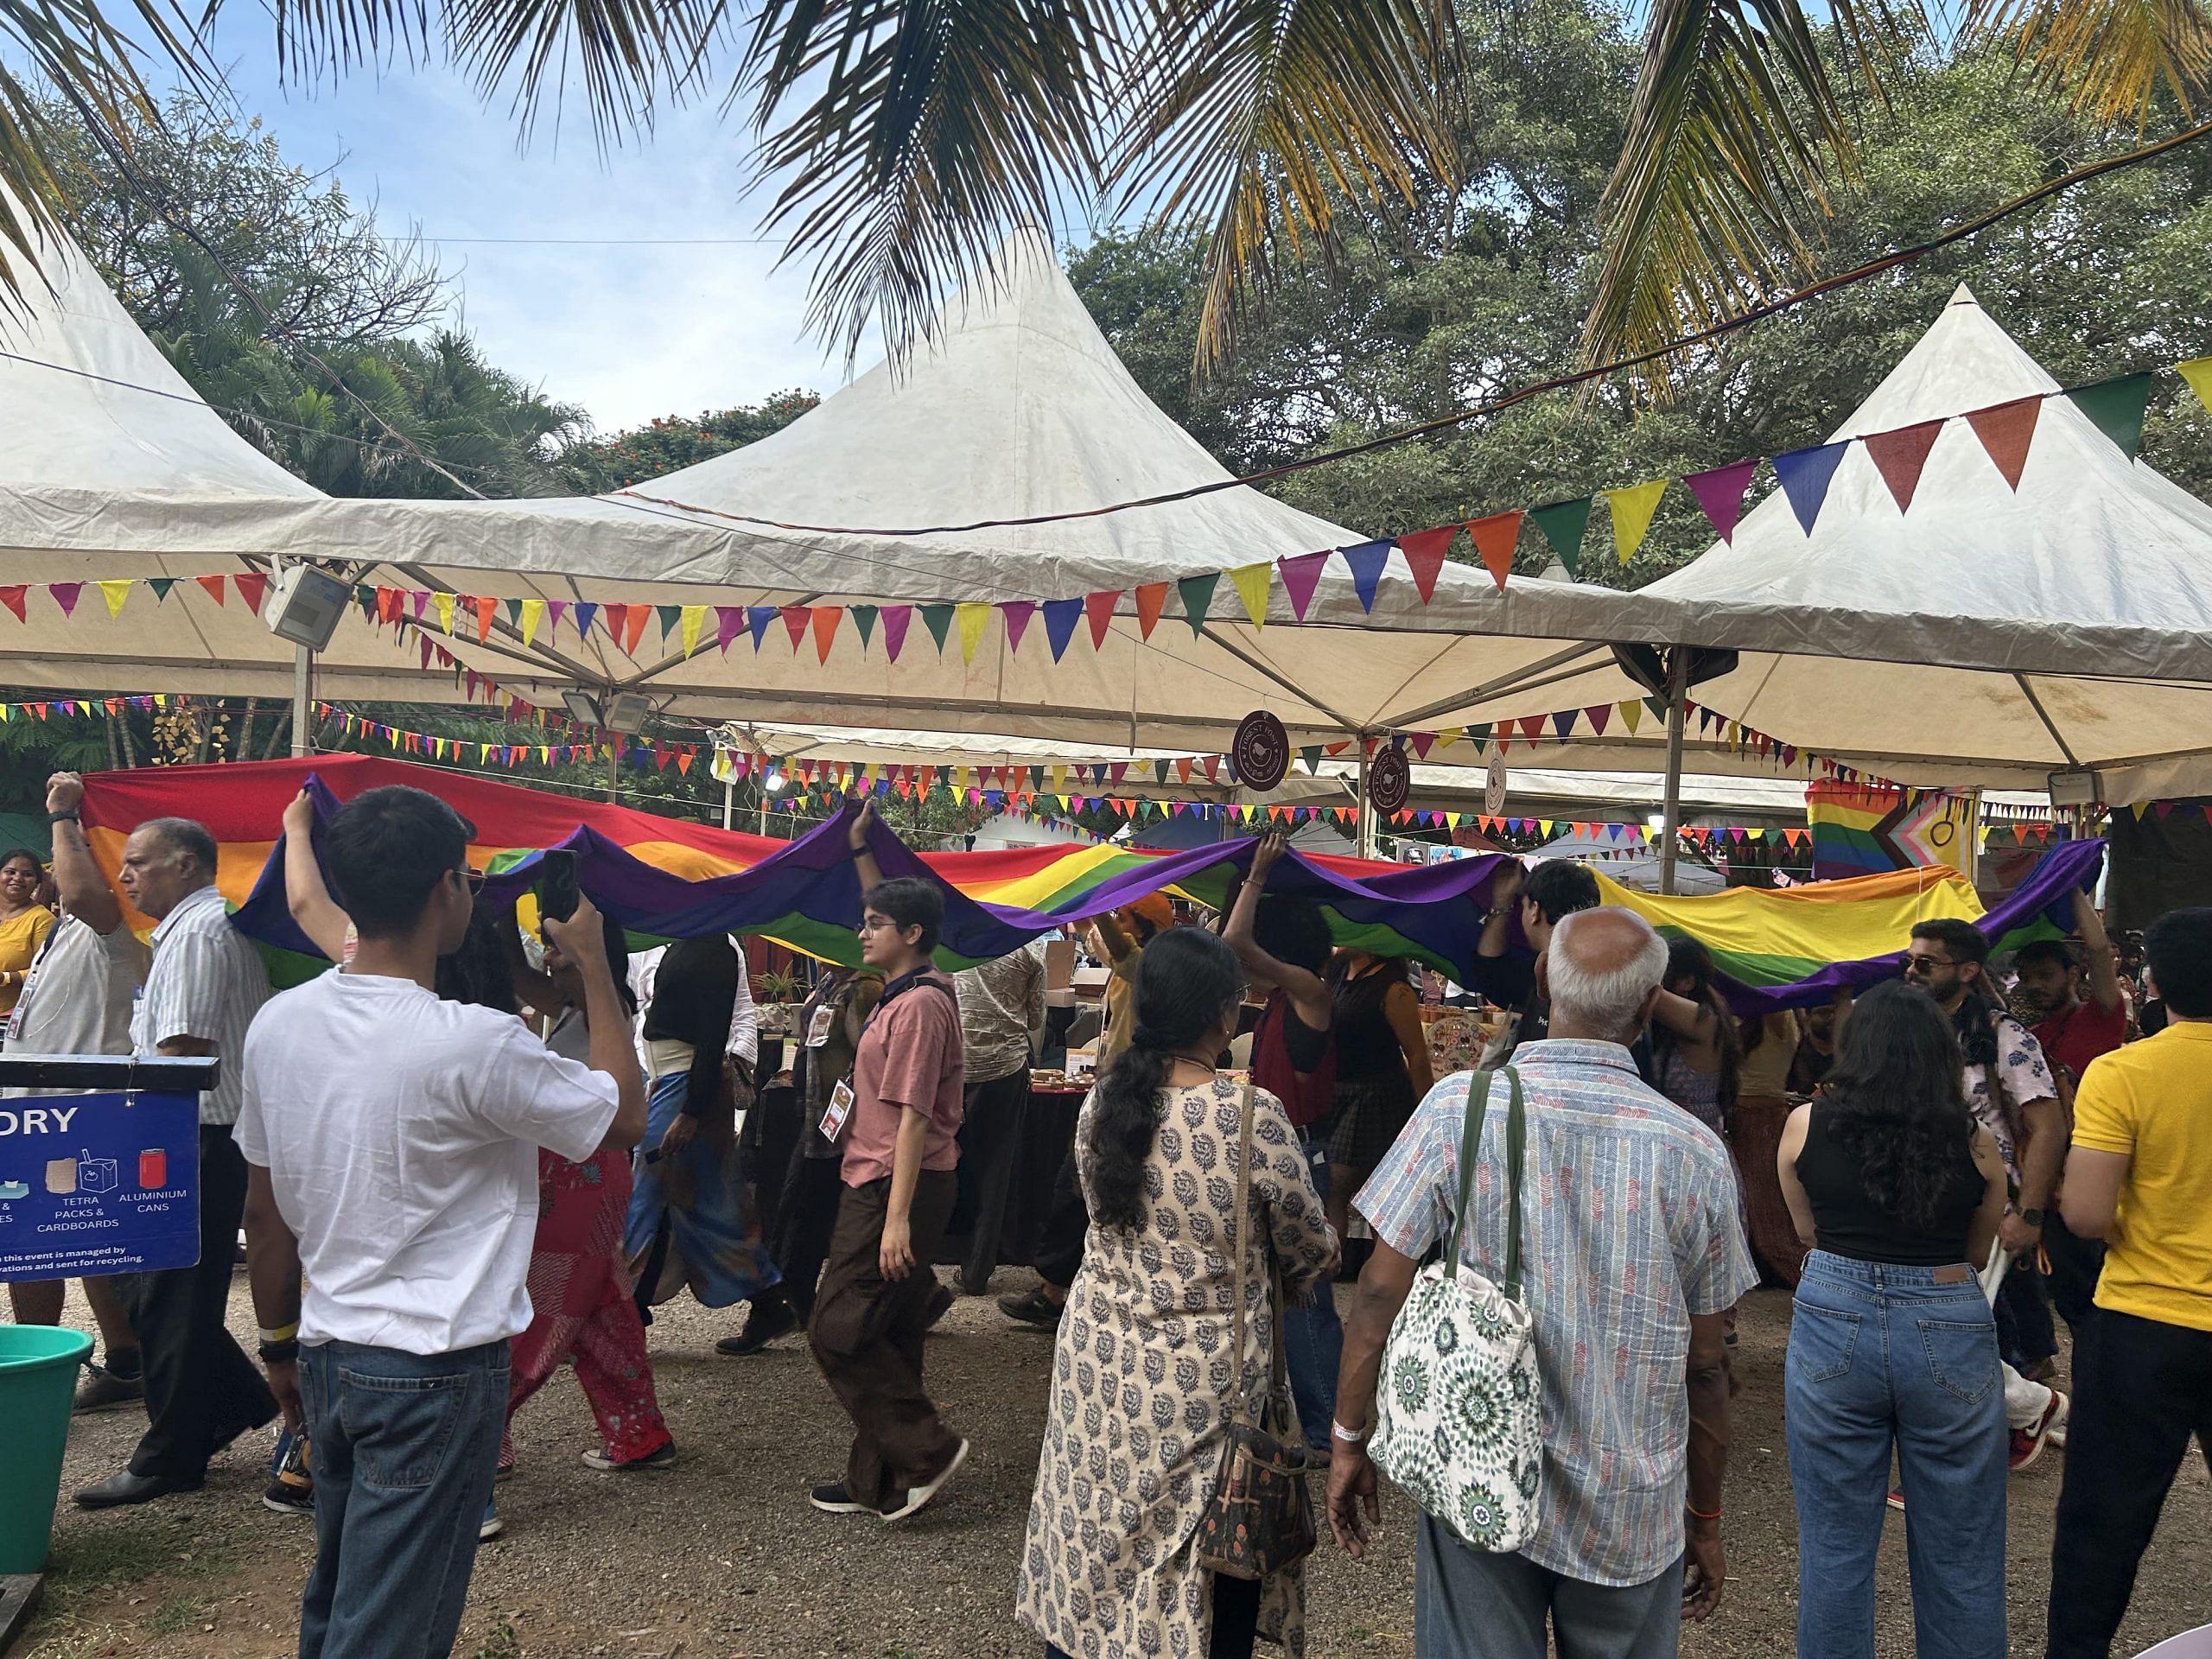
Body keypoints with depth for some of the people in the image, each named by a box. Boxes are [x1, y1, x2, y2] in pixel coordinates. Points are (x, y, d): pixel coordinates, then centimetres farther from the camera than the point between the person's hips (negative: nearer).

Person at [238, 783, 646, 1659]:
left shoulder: (277, 1023, -2)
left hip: (326, 1357, 7)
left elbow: (264, 1213, 8)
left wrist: (280, 1344, 21)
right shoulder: (475, 1044, -22)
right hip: (437, 1372, -7)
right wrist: (593, 962, -1)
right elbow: (624, 1114, -7)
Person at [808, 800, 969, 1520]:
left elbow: (913, 1116, -22)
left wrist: (897, 1217, -23)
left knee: (838, 1331, -7)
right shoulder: (906, 989, 10)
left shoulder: (918, 1005, -18)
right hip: (880, 1184, 10)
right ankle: (879, 1482, 20)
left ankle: (925, 1450, 0)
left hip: (897, 1189, -10)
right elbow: (889, 909, 30)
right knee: (887, 1339, 13)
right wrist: (861, 851, 31)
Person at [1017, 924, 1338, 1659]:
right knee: (1216, 1572, 11)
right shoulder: (1251, 1113, -18)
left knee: (1091, 1550, 17)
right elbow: (1312, 1258, -5)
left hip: (1100, 1359, 5)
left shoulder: (1100, 1104, -4)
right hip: (1205, 1378, -5)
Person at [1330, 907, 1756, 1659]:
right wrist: (1706, 1522, 14)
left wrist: (1350, 1440, 4)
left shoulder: (1460, 1109, -11)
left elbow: (1381, 1289, -9)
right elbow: (1704, 1364, 1)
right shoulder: (1697, 1152, -6)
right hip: (1633, 1512, 2)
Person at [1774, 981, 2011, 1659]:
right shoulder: (1975, 1144, 0)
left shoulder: (1806, 1126, -1)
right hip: (1950, 1334, 0)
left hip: (1833, 1328, 0)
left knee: (1834, 1547, 11)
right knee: (1960, 1557, 14)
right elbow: (1978, 1253, 11)